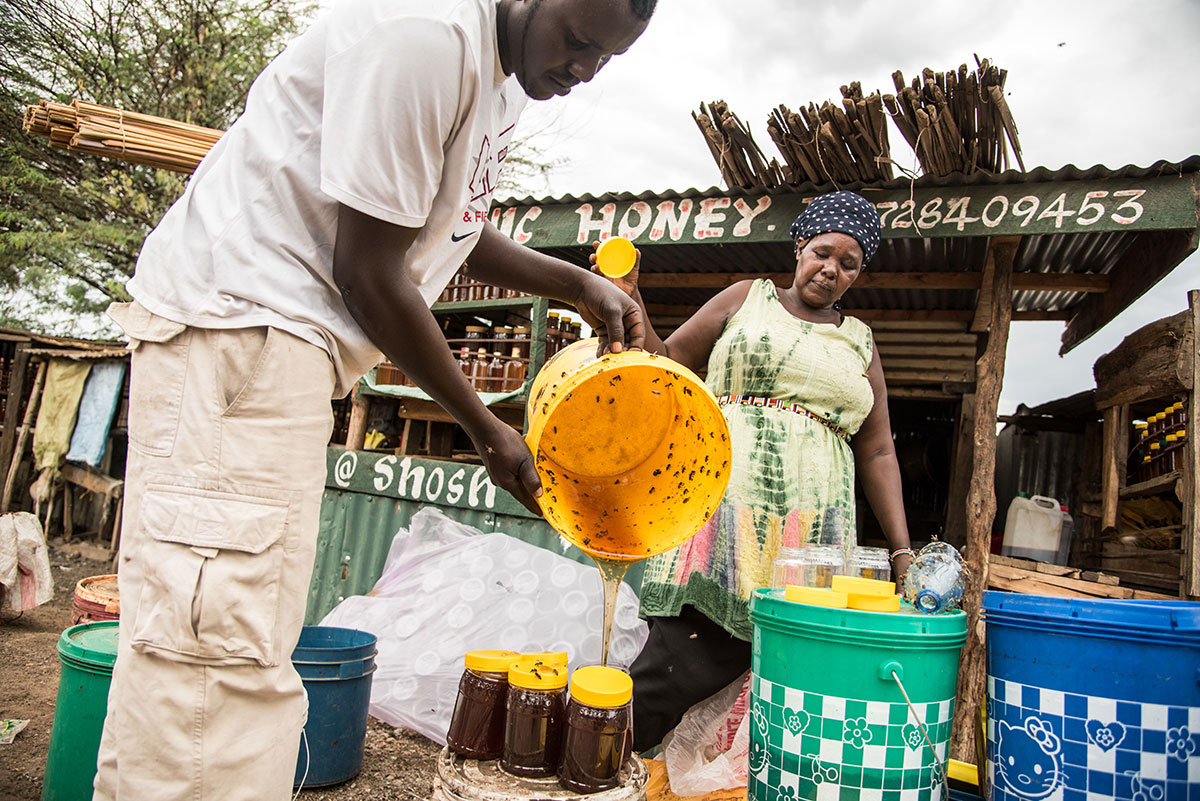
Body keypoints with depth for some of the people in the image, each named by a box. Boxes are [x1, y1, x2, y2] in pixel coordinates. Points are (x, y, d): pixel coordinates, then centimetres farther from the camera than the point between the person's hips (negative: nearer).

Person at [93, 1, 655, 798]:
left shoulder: (505, 80, 14)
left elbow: (463, 233, 27)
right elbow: (369, 276, -20)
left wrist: (580, 283, 12)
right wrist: (486, 428, -9)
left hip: (295, 339, 10)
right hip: (235, 320, -10)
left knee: (252, 648, 14)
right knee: (216, 645, -13)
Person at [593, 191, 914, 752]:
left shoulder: (859, 342, 19)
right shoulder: (747, 299, 14)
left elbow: (876, 452, 16)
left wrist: (902, 550, 8)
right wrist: (628, 303, -2)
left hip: (812, 524, 3)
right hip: (725, 502, -2)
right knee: (684, 653, -13)